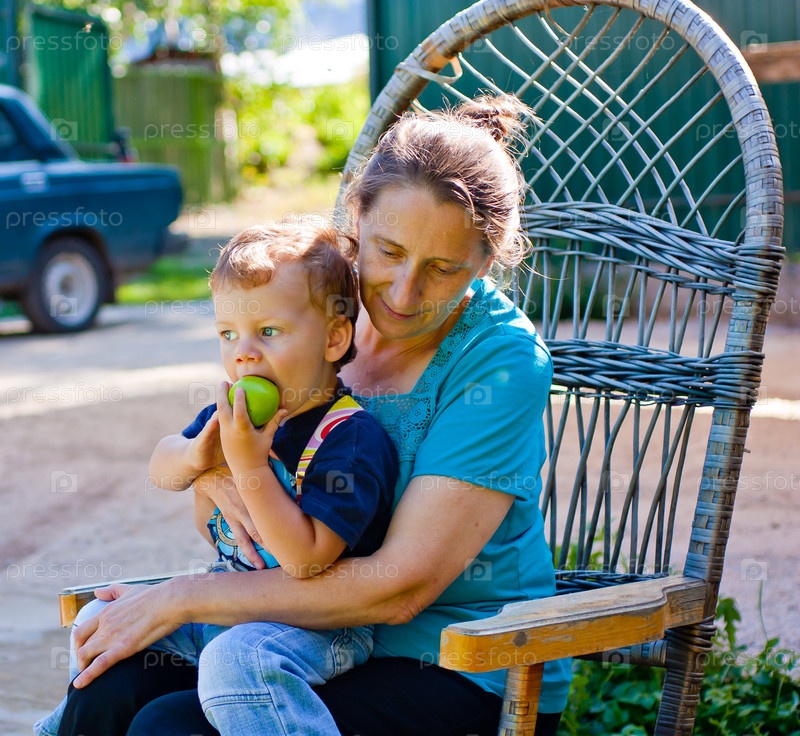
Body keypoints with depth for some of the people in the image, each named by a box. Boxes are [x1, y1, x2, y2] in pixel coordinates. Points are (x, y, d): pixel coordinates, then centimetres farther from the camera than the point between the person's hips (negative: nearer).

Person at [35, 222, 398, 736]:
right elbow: (161, 468, 17)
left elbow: (306, 559, -28)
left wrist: (249, 464, -31)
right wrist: (195, 456, -8)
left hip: (321, 624, -9)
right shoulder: (239, 413, 2)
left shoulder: (352, 438, -21)